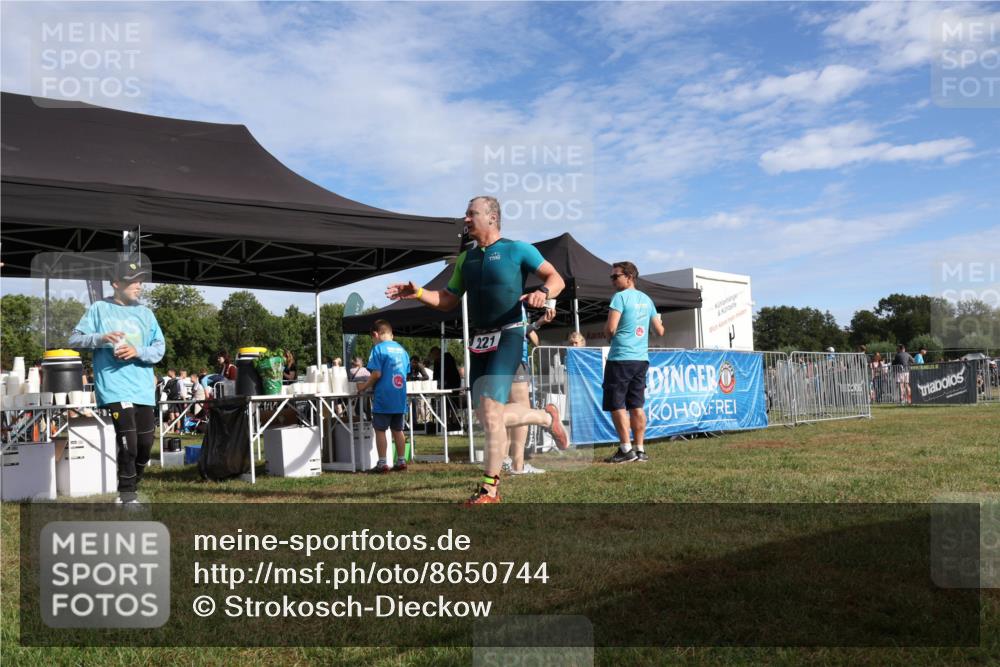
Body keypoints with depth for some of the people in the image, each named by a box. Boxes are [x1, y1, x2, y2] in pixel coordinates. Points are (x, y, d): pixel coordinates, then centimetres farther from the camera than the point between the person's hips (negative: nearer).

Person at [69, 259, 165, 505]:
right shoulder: (99, 309, 4)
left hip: (144, 389, 4)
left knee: (145, 443, 8)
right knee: (128, 443, -12)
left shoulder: (145, 313, 12)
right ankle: (127, 496, 4)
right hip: (115, 387, -4)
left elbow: (160, 347, 9)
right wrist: (101, 338, -15)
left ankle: (131, 489, 30)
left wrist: (138, 352, -10)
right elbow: (75, 339, 3)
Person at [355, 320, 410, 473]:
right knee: (397, 429, 13)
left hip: (383, 397, -6)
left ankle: (382, 463, 1)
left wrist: (364, 386, -1)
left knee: (380, 430, 1)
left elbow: (377, 374, -16)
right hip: (400, 397, 6)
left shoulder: (378, 349, -9)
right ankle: (401, 461, 16)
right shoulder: (402, 349, 11)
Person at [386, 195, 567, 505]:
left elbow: (557, 278, -1)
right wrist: (417, 293, 6)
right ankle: (547, 417, 30)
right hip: (480, 341, 7)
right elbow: (447, 300, 22)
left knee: (490, 410, -17)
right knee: (487, 417, 5)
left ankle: (490, 488, -5)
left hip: (508, 336, -7)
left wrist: (543, 292, -23)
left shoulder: (518, 249, 0)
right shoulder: (466, 258, 18)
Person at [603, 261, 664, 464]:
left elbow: (610, 328, -16)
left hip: (620, 358, -7)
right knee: (637, 405, 10)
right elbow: (660, 331, 16)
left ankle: (626, 449, -2)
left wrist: (608, 335, 6)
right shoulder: (646, 299, 13)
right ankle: (640, 450, 10)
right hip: (641, 359, 7)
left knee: (616, 405, -1)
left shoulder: (620, 296, -8)